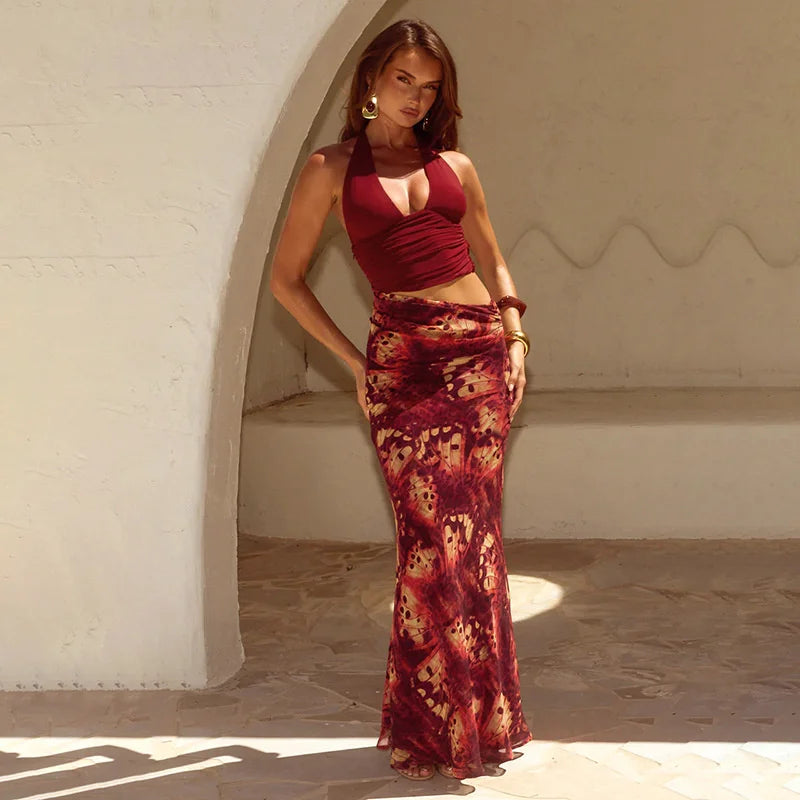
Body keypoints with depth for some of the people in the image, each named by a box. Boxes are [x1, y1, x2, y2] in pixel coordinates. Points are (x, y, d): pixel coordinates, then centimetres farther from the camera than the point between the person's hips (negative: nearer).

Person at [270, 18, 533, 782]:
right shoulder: (332, 168, 6)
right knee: (430, 536, -7)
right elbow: (285, 278, 7)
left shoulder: (454, 166, 14)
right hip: (402, 365, -2)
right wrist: (354, 360, 2)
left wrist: (516, 336, 9)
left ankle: (476, 717, 13)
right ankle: (428, 725, 8)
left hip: (481, 352, 2)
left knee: (474, 532, 1)